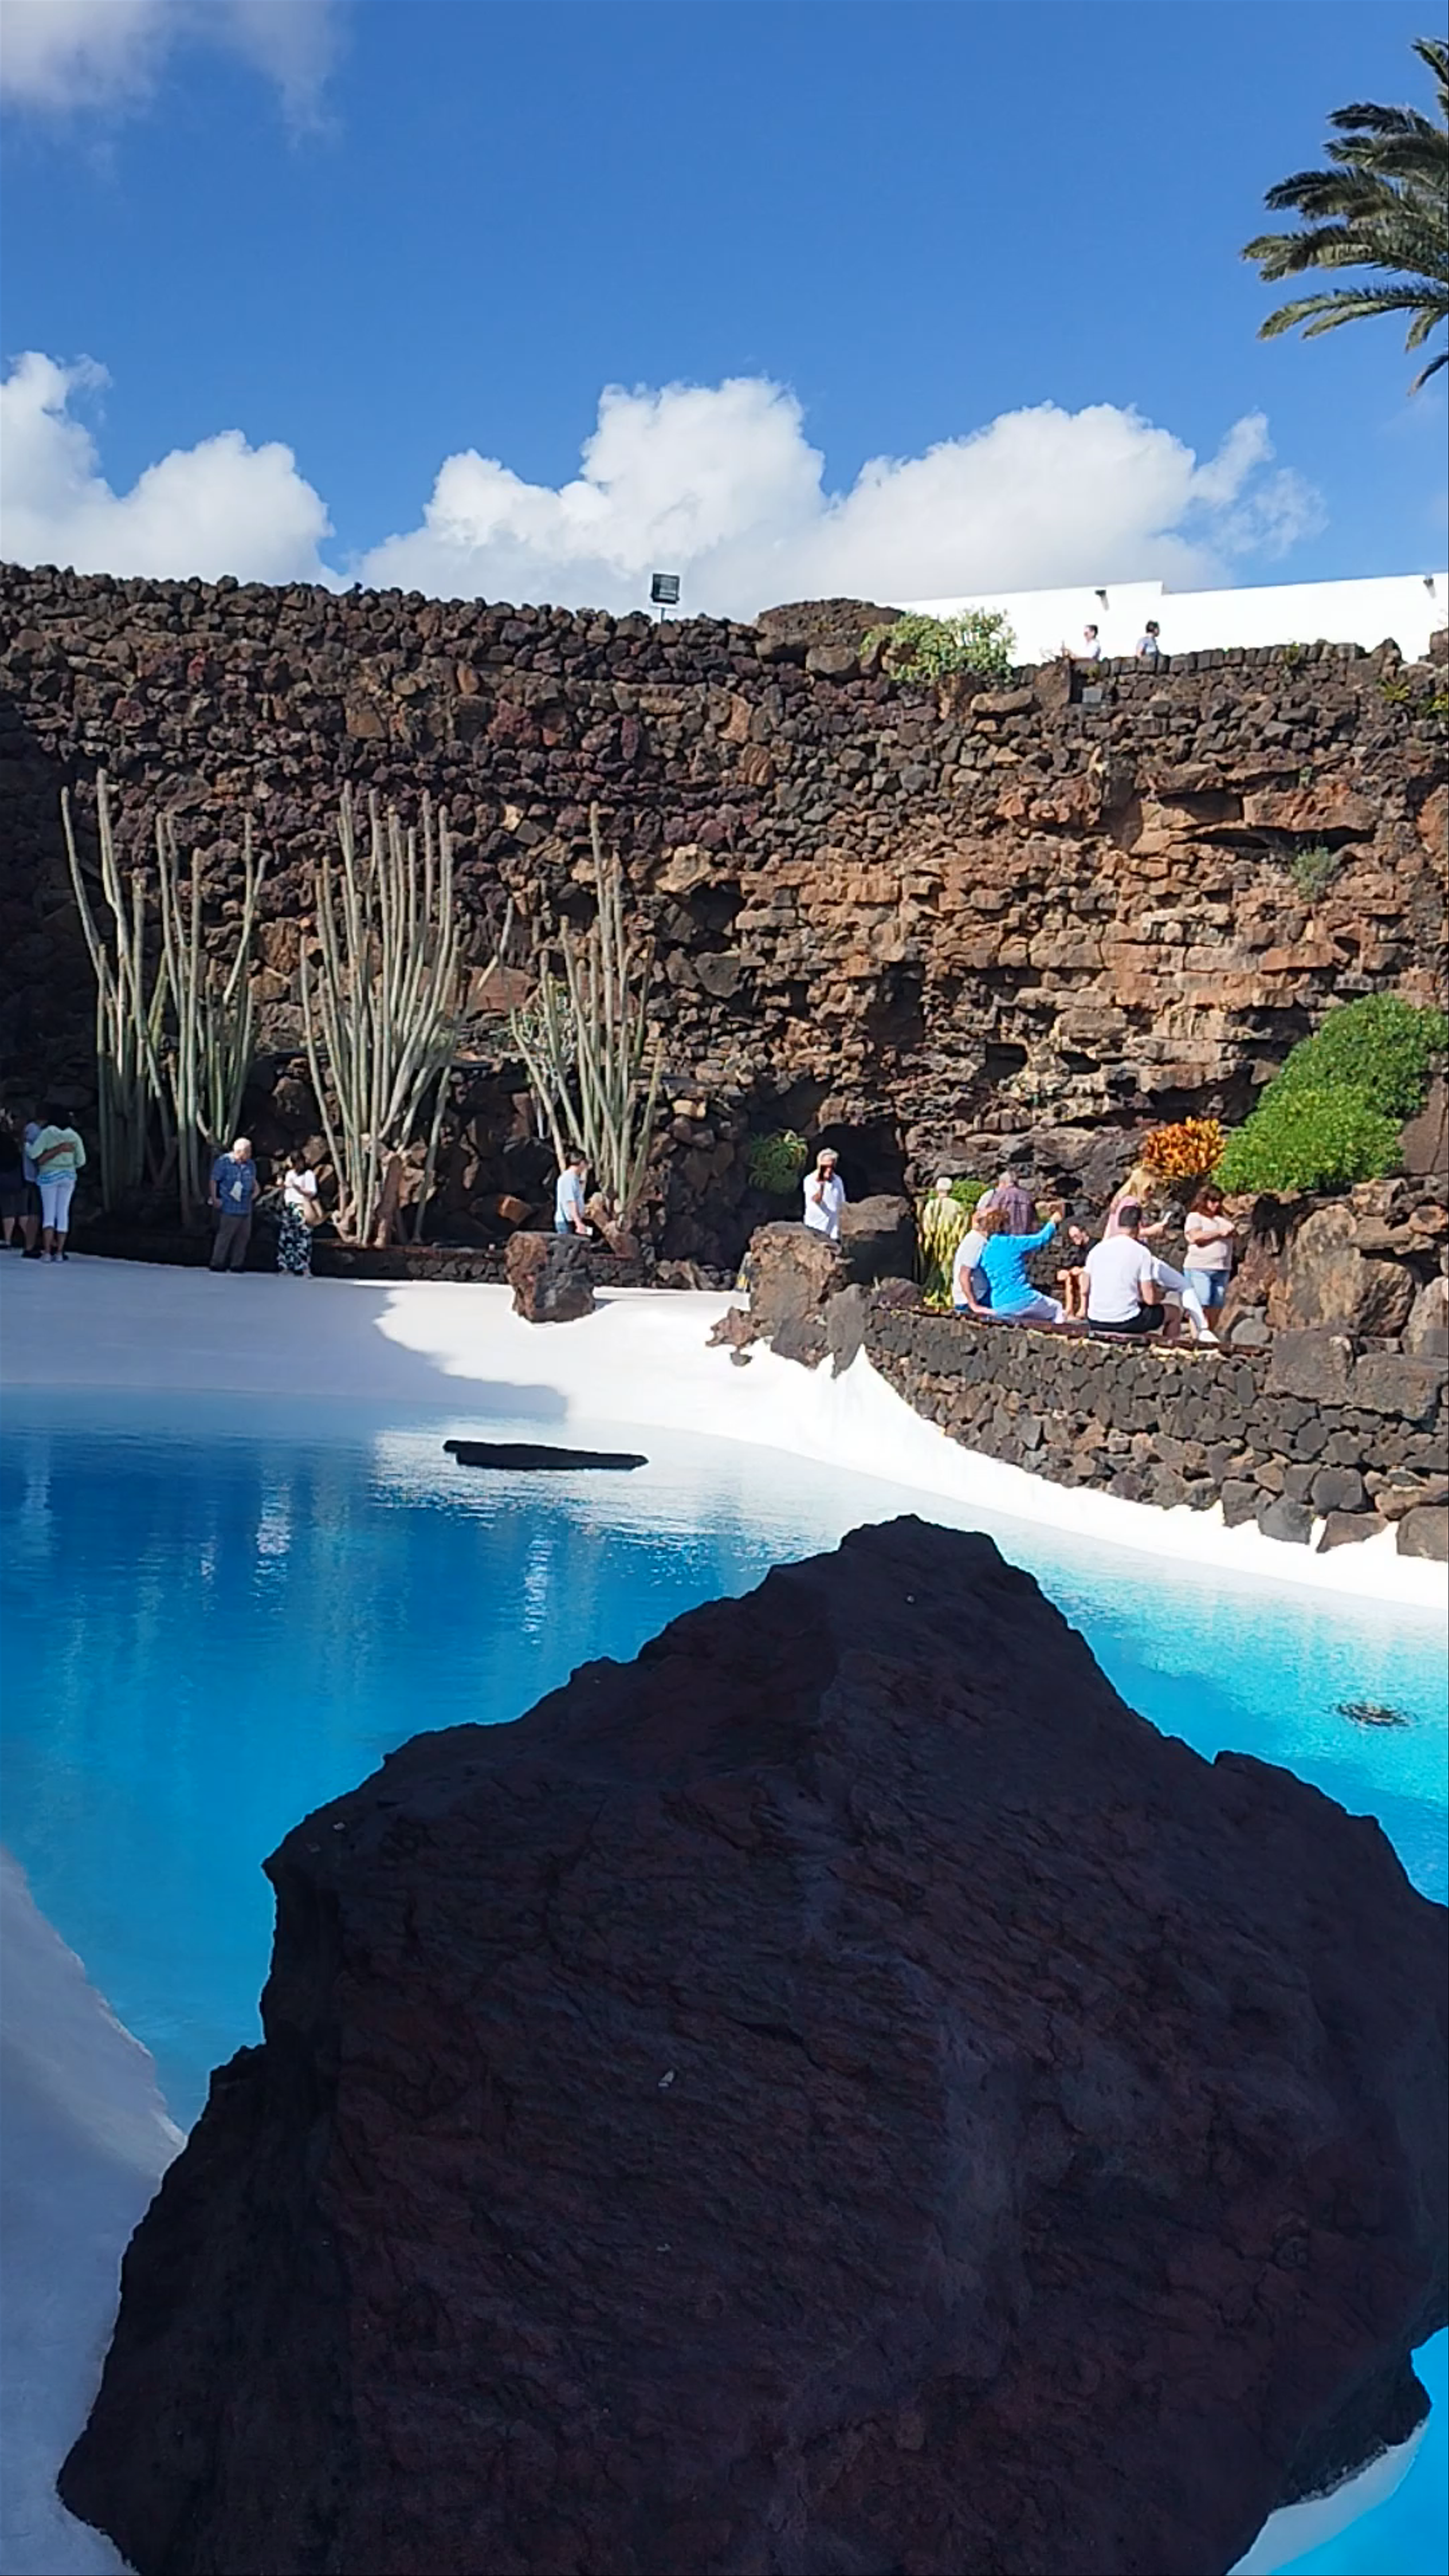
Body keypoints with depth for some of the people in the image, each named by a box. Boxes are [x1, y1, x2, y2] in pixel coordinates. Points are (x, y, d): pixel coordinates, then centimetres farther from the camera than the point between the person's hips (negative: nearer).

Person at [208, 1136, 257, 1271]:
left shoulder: (250, 1165, 10)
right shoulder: (224, 1162, -7)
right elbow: (214, 1180, -6)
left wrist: (255, 1189, 8)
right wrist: (214, 1198, -11)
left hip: (245, 1209, 7)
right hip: (229, 1208, -7)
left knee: (243, 1236, 7)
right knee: (225, 1235, -6)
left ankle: (236, 1264, 16)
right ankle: (217, 1263, 2)